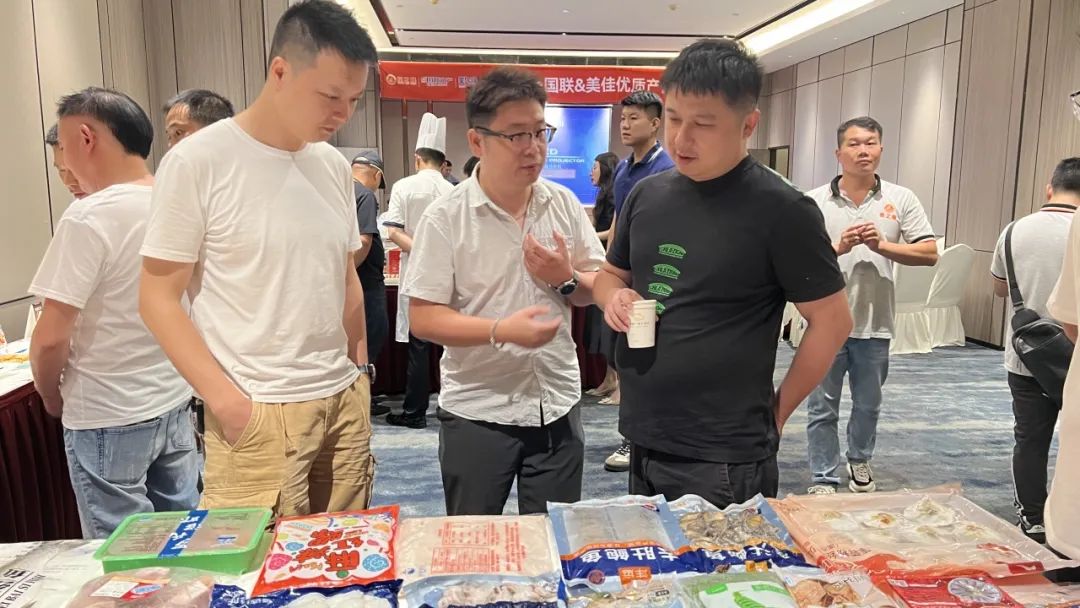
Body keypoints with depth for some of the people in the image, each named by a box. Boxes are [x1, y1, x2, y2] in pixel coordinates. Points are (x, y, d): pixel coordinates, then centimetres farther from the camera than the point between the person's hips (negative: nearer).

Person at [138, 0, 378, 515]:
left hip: (345, 401, 5)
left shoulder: (335, 166, 8)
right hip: (256, 412, -5)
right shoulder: (198, 161, -8)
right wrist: (227, 402, -12)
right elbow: (158, 298, -7)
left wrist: (360, 375, 13)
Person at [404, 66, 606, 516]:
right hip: (476, 412, -3)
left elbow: (596, 290, 8)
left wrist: (566, 279, -13)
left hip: (557, 406, 4)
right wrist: (501, 331, -25)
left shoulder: (565, 204, 1)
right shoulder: (445, 218, -11)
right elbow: (423, 318, -12)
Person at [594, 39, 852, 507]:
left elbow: (832, 320, -8)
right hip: (642, 441, 6)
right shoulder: (647, 194, 5)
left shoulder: (780, 211, -13)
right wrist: (614, 298, -4)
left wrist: (775, 412, -4)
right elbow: (611, 273, 18)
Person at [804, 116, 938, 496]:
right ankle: (823, 480, 17)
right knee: (823, 408, 6)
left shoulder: (901, 199, 2)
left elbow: (929, 253, -2)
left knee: (868, 404, 19)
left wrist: (881, 245, -15)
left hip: (874, 324, 2)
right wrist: (838, 247, -21)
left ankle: (860, 461, 42)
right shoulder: (815, 202, -2)